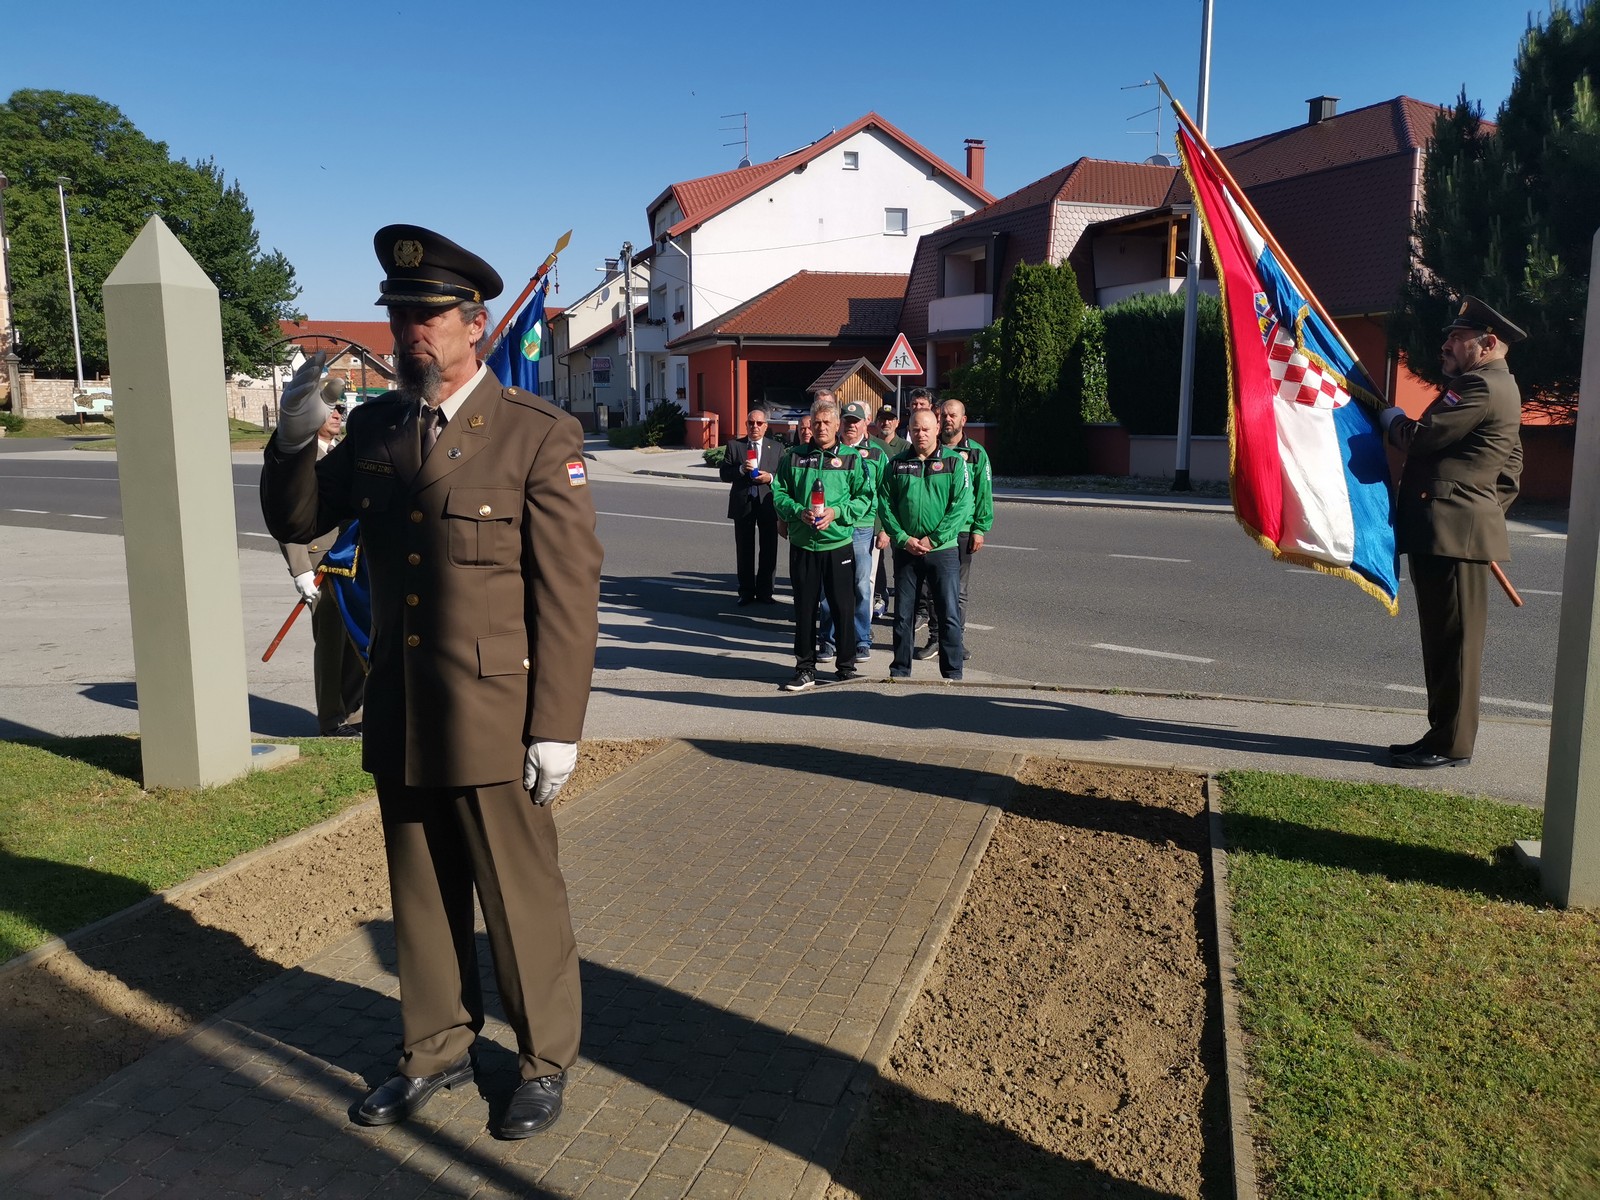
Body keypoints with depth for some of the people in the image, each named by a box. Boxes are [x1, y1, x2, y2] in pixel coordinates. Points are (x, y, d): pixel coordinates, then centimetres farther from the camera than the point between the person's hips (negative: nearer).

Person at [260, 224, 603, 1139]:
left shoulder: (540, 436, -11)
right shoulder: (375, 427, 6)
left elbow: (571, 592, -12)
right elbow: (295, 522, 13)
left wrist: (557, 727, -14)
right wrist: (294, 442, -7)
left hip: (494, 717, -5)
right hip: (399, 715, 5)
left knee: (520, 898, 9)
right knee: (421, 894, 18)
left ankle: (547, 1061, 30)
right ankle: (437, 1050, 39)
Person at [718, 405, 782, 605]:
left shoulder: (776, 448, 6)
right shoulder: (734, 446, 5)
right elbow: (724, 474, 0)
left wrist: (770, 478, -15)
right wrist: (741, 469, -17)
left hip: (768, 504, 0)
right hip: (743, 504, 0)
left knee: (769, 550, 5)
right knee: (744, 550, 7)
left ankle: (764, 592, 16)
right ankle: (747, 592, 17)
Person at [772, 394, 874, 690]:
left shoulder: (852, 458, 2)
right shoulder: (794, 457, 7)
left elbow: (865, 496, 0)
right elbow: (780, 493, 6)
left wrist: (836, 512, -14)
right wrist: (798, 511, -12)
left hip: (839, 544, -1)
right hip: (802, 545, 1)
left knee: (843, 607, 4)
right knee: (804, 609, 7)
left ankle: (846, 666, 18)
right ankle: (805, 669, 16)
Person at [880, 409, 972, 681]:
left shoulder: (954, 462, 1)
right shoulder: (896, 464, 7)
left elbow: (962, 506, -7)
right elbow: (884, 504, 3)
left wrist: (933, 540, -14)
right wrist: (903, 538, -10)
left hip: (943, 550, -2)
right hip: (905, 550, 2)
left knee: (949, 614, -1)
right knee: (903, 614, 9)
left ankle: (953, 673, 8)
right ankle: (900, 670, 19)